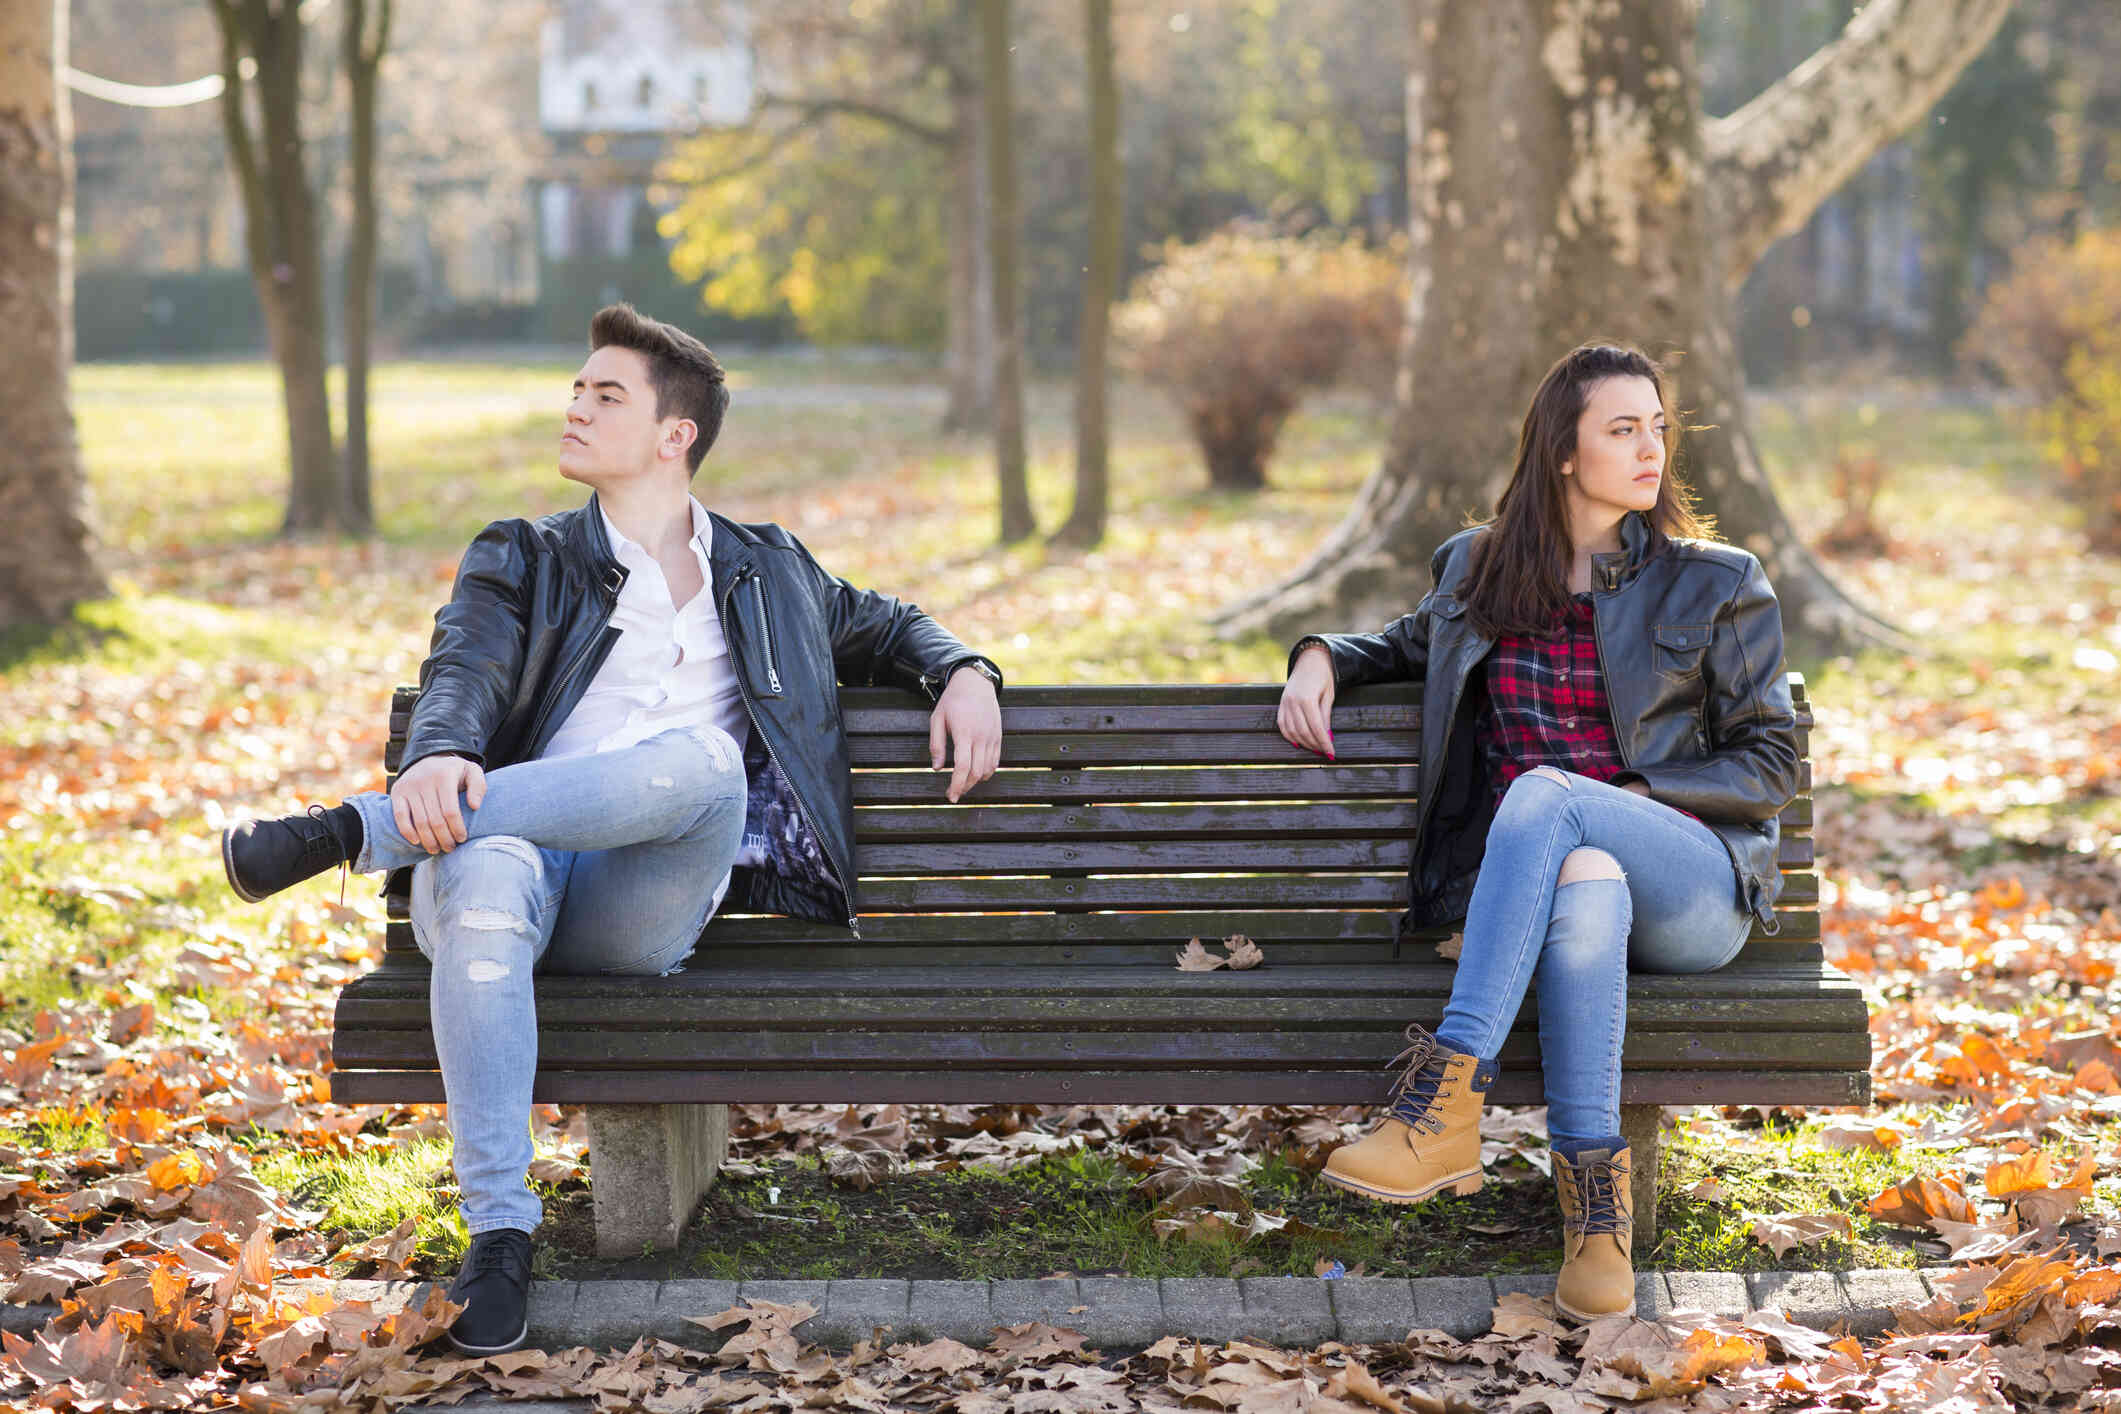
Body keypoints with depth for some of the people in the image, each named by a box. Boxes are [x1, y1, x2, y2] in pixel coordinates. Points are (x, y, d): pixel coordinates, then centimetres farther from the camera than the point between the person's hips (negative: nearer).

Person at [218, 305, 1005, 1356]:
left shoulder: (767, 573, 27)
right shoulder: (520, 562, 22)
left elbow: (884, 627, 41)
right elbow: (462, 673, 2)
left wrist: (962, 672, 17)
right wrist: (438, 754, -23)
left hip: (639, 909, 1)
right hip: (516, 852, 0)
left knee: (706, 762, -35)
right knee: (485, 884, -40)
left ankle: (355, 833, -31)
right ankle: (499, 1230, -36)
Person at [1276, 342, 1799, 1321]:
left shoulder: (1717, 585, 10)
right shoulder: (1477, 570, 17)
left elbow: (1771, 765, 8)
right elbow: (1408, 646, 37)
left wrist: (1639, 796, -7)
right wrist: (1323, 654, 14)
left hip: (1697, 890, -1)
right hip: (1540, 875, 1)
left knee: (1543, 792, -35)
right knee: (1586, 887, -39)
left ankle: (1448, 1094, -43)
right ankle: (1595, 1193, -38)